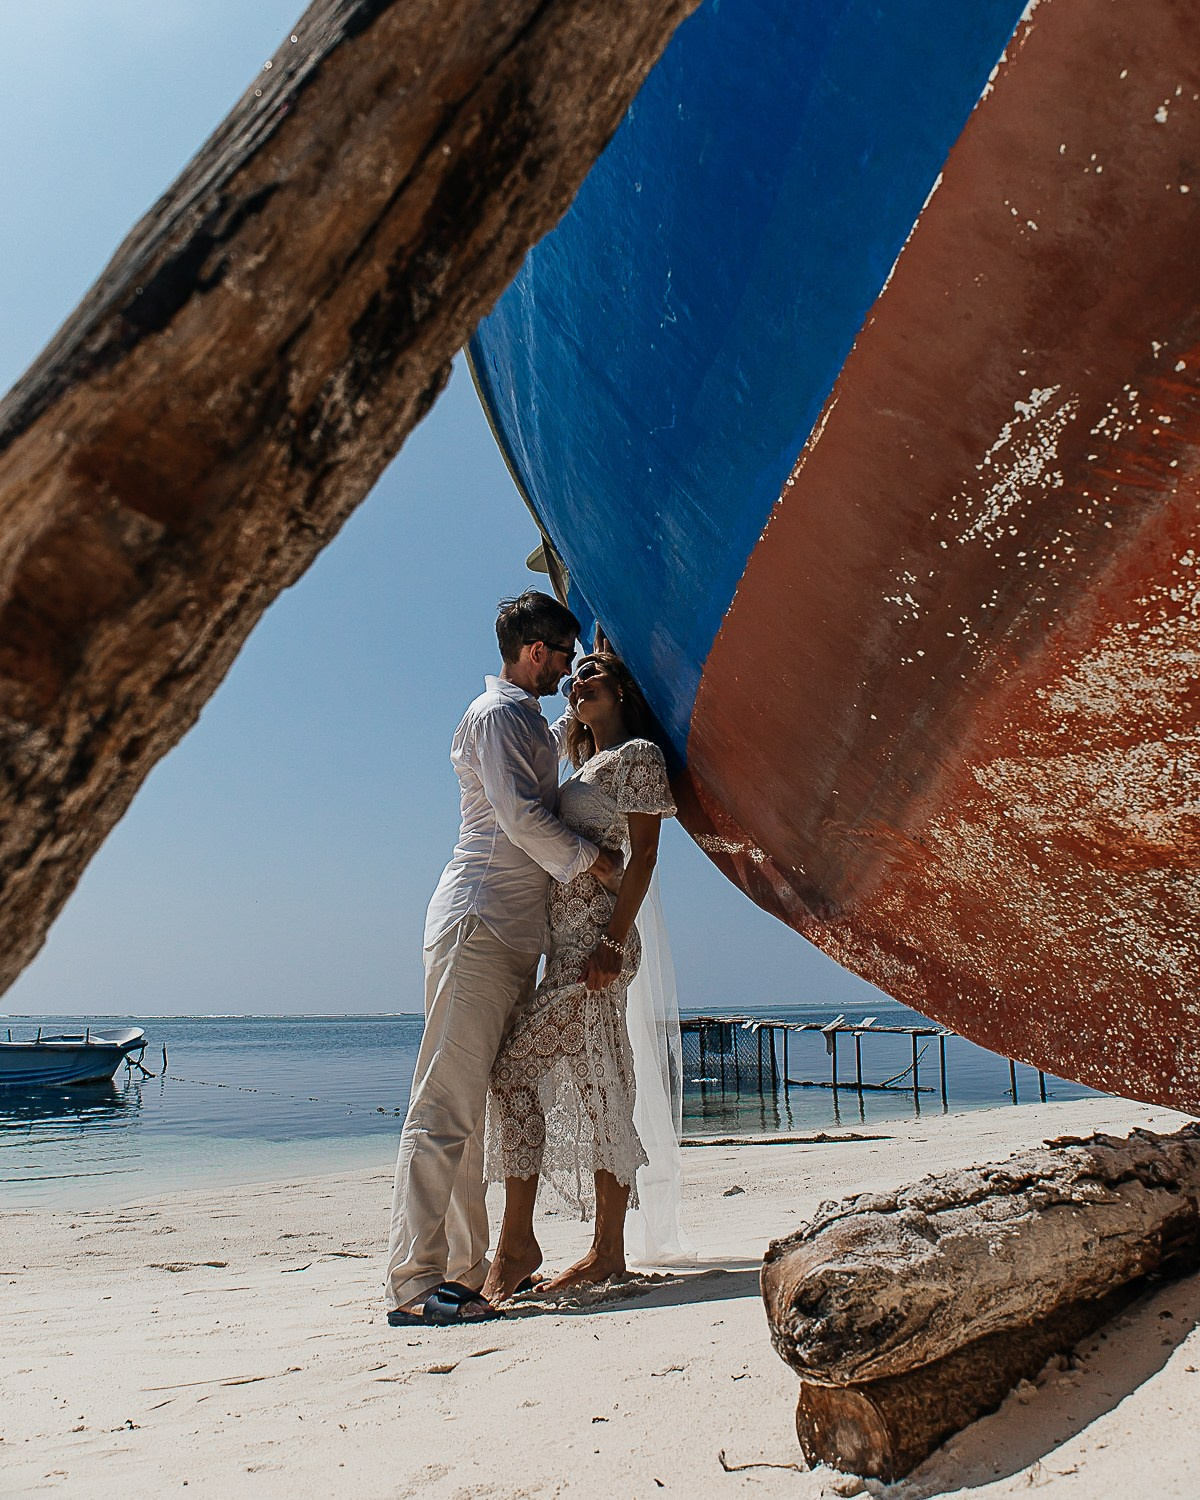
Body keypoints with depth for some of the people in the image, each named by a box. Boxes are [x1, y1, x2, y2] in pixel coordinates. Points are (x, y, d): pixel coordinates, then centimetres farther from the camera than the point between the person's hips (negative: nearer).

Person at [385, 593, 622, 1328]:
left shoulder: (531, 721, 24)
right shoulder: (496, 714, -5)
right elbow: (521, 816, -15)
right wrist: (593, 858, -5)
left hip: (514, 935, 10)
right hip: (478, 923, -10)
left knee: (488, 1109, 8)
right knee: (448, 1104, -11)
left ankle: (465, 1271, 14)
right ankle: (414, 1284, -9)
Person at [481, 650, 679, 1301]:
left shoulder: (639, 754, -2)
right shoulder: (584, 769, 23)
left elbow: (643, 855, -12)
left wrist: (611, 942, -20)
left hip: (597, 939, -8)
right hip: (567, 942, 8)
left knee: (516, 1067, -12)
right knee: (592, 1090, 7)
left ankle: (516, 1244, -4)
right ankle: (608, 1250, 13)